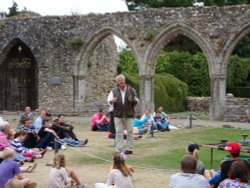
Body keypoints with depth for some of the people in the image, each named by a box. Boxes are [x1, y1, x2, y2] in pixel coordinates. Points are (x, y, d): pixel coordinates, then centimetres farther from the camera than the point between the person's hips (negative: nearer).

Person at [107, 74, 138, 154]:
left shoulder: (131, 90, 4)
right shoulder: (114, 91, 6)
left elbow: (136, 101, 7)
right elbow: (109, 100, 1)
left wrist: (133, 100, -16)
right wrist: (112, 101, -21)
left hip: (129, 114, 0)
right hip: (118, 114, 0)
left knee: (130, 131, 4)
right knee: (119, 132, 1)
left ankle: (129, 148, 14)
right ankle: (118, 150, 4)